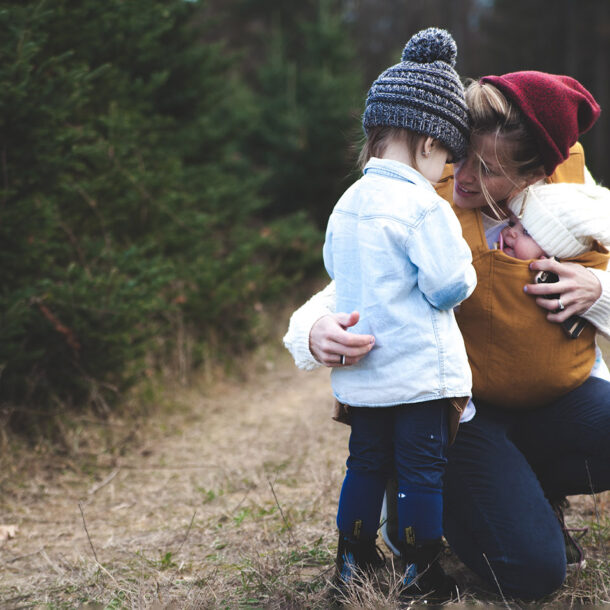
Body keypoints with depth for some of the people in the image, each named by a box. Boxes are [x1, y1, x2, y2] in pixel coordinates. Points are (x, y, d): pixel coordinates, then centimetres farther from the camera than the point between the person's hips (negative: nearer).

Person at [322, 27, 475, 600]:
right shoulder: (424, 207, -16)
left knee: (366, 464, 18)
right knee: (422, 471, 4)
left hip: (360, 374, 7)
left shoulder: (347, 203, 7)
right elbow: (449, 285, -18)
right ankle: (420, 574, 12)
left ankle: (351, 560, 27)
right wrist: (464, 270, 3)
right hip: (420, 370, -7)